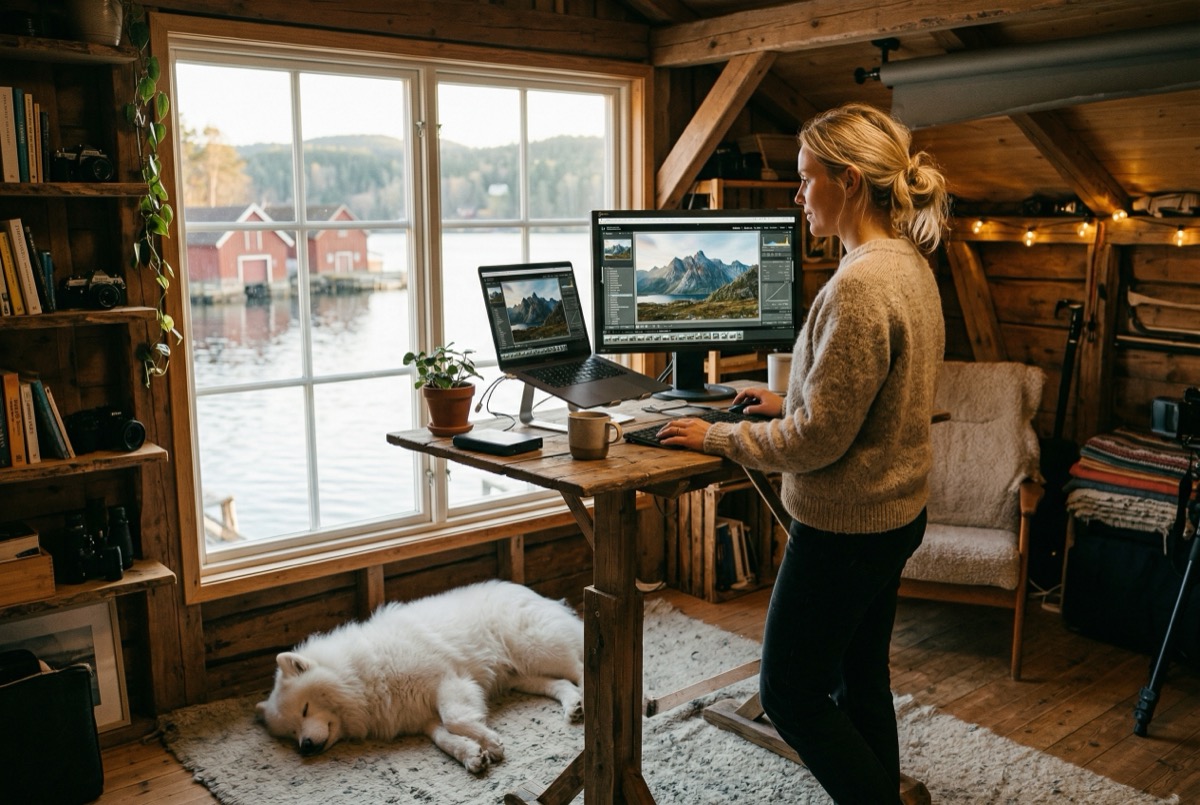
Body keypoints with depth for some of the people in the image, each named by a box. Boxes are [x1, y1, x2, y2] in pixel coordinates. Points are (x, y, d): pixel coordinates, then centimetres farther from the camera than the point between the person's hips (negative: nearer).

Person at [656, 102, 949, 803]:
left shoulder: (860, 285, -26)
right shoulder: (911, 266, 6)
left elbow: (818, 439, -23)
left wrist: (716, 437, -11)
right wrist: (789, 402, 13)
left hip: (845, 527, -10)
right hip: (895, 514, 10)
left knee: (791, 692, 8)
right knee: (861, 679, 22)